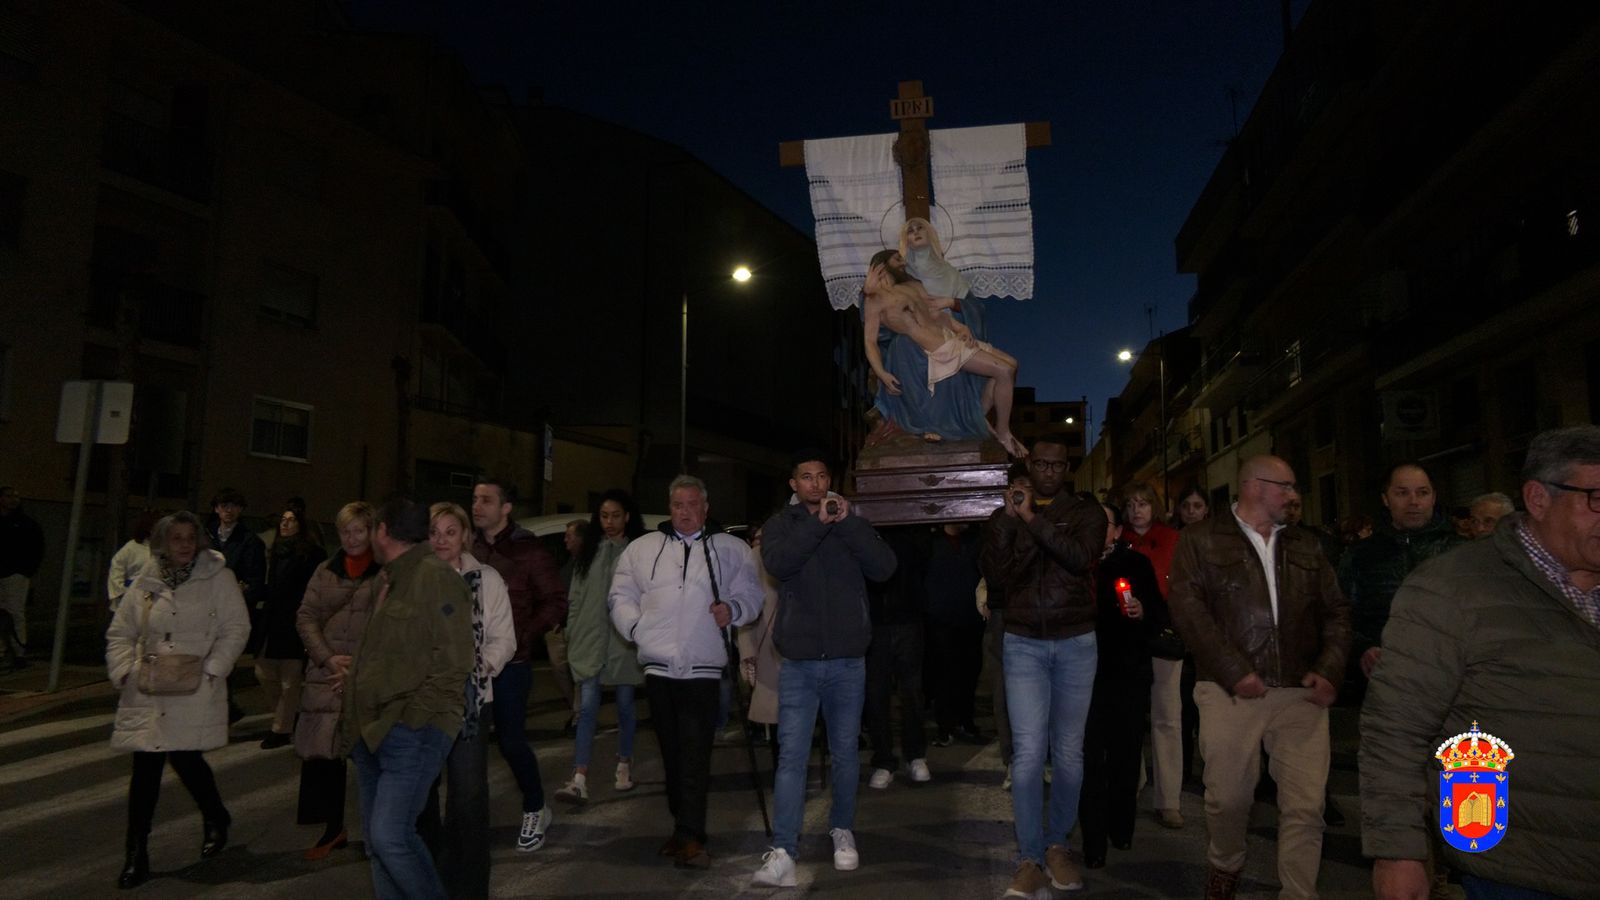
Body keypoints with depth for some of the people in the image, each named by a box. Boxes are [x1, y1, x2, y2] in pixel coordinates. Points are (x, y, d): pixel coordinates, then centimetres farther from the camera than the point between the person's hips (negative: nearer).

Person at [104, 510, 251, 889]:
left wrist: (210, 669, -12)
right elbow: (120, 634, 14)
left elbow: (236, 629, -4)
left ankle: (215, 819, 27)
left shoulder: (218, 577, -1)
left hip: (193, 692, -3)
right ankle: (136, 855, 18)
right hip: (147, 692, 3)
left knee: (185, 758, -5)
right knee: (145, 768, 4)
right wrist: (125, 671, 0)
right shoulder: (145, 583, 8)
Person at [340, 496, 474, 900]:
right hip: (374, 730, 9)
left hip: (412, 732, -9)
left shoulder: (435, 577, -12)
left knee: (390, 836, -14)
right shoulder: (390, 579, 17)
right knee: (378, 840, 12)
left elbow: (453, 663, -16)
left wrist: (410, 718, -16)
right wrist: (358, 678, 15)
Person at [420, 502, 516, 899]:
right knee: (420, 792, 12)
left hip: (467, 700, -2)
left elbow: (503, 640, 1)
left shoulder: (486, 579, 1)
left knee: (468, 797, -1)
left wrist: (475, 667, -13)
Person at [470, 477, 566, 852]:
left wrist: (522, 636, -12)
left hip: (509, 662, -4)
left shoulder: (528, 550, -6)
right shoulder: (467, 548, 6)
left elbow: (555, 602, -5)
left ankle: (535, 809, 21)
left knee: (511, 740, -1)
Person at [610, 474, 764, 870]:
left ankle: (691, 837, -6)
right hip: (659, 665, 3)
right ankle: (683, 827, 25)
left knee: (695, 755, -8)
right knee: (671, 752, 11)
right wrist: (636, 627, -3)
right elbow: (621, 596, 12)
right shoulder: (641, 548, 11)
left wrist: (734, 608, -13)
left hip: (703, 667, -3)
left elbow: (752, 594, 6)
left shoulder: (731, 549, 7)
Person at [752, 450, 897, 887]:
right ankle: (783, 852, -3)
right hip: (798, 663, -1)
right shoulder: (781, 524, 4)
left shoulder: (851, 521, 7)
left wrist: (847, 522, -18)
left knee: (846, 752, 12)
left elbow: (884, 567, -9)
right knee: (791, 756, -4)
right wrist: (818, 522, -26)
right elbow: (777, 563, -18)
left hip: (848, 662, 1)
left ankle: (842, 830, 30)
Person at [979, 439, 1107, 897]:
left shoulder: (1086, 512, 4)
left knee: (1068, 750, 6)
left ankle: (1058, 844, 21)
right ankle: (1029, 859, -1)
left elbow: (1082, 558, -16)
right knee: (1028, 751, -7)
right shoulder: (1004, 516, 8)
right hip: (1023, 643, 0)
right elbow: (994, 573, -5)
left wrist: (1034, 519, -21)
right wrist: (1009, 518, -14)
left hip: (1075, 642, 0)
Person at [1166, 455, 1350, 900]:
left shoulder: (1305, 546, 16)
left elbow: (1336, 611, 16)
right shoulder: (1202, 539, 2)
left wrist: (1330, 668, 0)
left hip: (1301, 693, 3)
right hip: (1232, 692, -3)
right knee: (1228, 797, 7)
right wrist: (1234, 672, -13)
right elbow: (1187, 607, -7)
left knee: (1306, 806, -2)